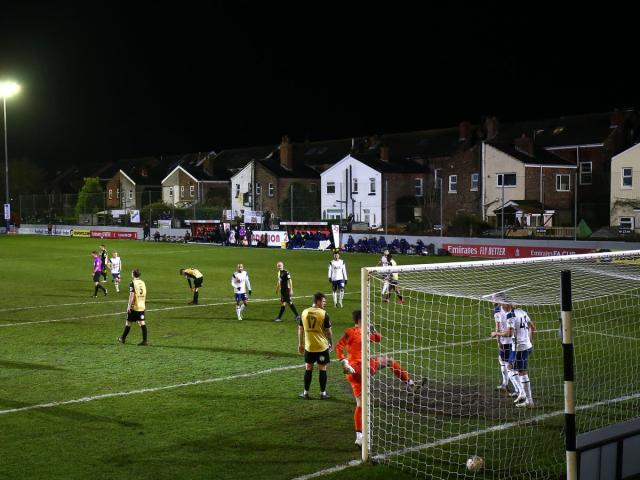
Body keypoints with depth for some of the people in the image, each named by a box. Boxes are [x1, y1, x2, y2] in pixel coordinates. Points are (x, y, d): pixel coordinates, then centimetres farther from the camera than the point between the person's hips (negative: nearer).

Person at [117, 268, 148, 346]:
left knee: (128, 322, 8)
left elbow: (132, 296, -17)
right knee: (142, 323, 2)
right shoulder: (143, 283, 10)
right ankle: (145, 340, -4)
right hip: (142, 307, 5)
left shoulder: (133, 283, -10)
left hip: (134, 307, -5)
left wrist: (129, 306, -17)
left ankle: (123, 338, 22)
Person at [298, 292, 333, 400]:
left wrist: (300, 344, 16)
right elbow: (328, 331, -7)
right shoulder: (324, 314, -12)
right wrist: (331, 343, 7)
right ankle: (323, 393, 13)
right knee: (323, 369, 8)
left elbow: (300, 329, 6)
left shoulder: (304, 312, 0)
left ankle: (305, 393, 17)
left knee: (308, 368, 13)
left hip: (309, 346, 3)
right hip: (322, 346, -3)